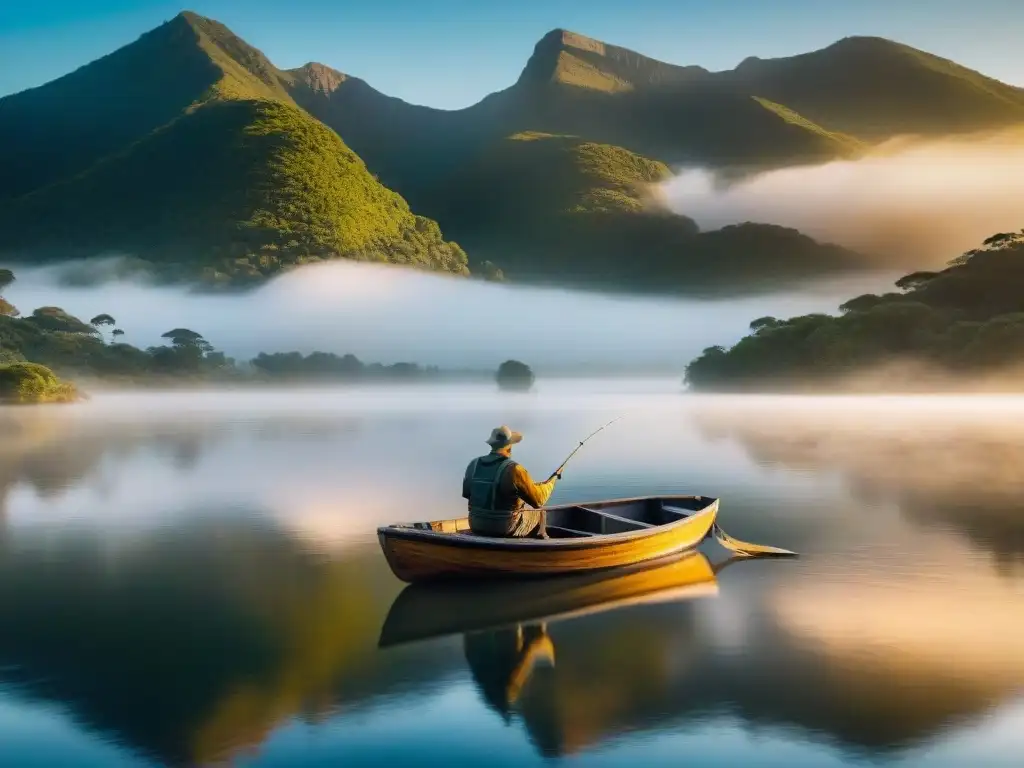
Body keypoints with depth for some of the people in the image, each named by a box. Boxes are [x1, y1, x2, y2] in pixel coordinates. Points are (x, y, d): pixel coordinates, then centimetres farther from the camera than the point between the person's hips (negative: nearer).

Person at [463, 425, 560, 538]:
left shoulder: (473, 465, -7)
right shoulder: (514, 470, -23)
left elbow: (466, 493, 9)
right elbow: (538, 500, -15)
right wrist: (553, 479, 2)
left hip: (476, 526, 5)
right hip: (505, 530, -5)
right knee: (539, 514, 22)